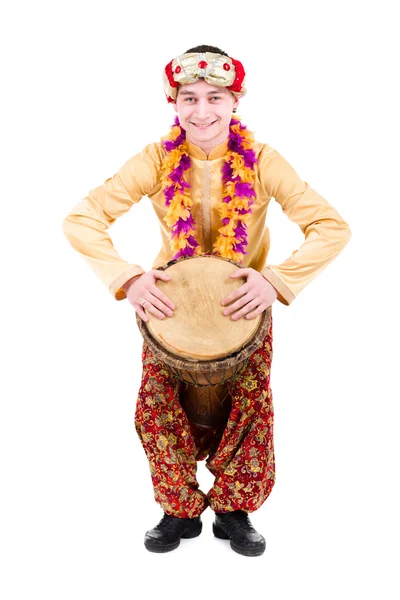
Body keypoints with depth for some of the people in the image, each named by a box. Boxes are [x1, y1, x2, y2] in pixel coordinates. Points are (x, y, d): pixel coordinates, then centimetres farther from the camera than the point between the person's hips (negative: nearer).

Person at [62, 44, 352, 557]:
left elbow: (332, 227, -21)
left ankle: (234, 511, 22)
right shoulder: (157, 160, -16)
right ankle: (180, 510, 19)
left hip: (245, 302, 0)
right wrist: (129, 279, -34)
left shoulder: (261, 160, -17)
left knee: (252, 405, -2)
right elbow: (82, 218, -20)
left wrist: (276, 280, -34)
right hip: (170, 301, 1)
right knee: (156, 406, -4)